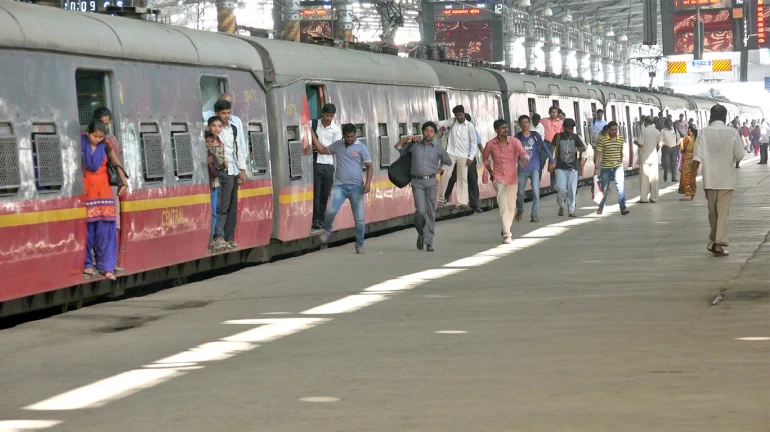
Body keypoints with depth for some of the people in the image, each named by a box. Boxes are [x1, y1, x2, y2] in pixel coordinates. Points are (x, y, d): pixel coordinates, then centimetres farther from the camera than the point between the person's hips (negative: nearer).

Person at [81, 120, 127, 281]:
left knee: (106, 228, -3)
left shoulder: (106, 146, 2)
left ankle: (106, 266, 2)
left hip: (103, 191, 3)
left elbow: (117, 164, 12)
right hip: (85, 190, -3)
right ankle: (86, 264, 11)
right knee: (86, 228, -1)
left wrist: (124, 182, 17)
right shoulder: (80, 144, -7)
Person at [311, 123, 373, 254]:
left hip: (356, 187, -1)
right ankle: (327, 230, 8)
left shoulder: (361, 147, 1)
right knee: (331, 210, -21)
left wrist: (368, 182, -16)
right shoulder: (337, 145, 9)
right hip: (340, 186, 1)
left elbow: (369, 166, -1)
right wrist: (312, 134, 11)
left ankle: (359, 246, 14)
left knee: (360, 219, 1)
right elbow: (322, 150, 17)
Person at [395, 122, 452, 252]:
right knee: (420, 211, -12)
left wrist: (439, 170, 11)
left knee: (430, 212, -1)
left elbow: (448, 162, 22)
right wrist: (408, 138, 4)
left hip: (431, 182, 1)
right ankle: (421, 234, 13)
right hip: (417, 182, -1)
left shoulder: (438, 149, 8)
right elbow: (398, 147, 16)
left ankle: (429, 242, 4)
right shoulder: (414, 146, 8)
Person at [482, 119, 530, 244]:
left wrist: (525, 159, -43)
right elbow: (485, 158, 13)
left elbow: (524, 153, -21)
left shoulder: (514, 142, -8)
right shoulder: (490, 144, -6)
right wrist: (491, 172, 9)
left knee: (511, 206, 12)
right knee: (503, 205, -15)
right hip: (498, 179, -2)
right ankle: (507, 234, -18)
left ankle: (506, 230, 33)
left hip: (512, 178, 2)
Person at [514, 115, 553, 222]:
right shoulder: (517, 137, 3)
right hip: (522, 168, 1)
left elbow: (544, 147, -4)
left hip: (534, 167, -1)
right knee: (520, 192, 7)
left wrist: (552, 160, -11)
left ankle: (534, 214, -9)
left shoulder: (536, 136, 1)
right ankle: (520, 211, 33)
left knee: (536, 191, -13)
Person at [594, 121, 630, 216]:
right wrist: (596, 168, -11)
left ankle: (623, 208, -11)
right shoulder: (603, 141, -7)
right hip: (606, 168, -1)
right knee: (604, 188, 10)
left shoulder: (621, 140, 3)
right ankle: (601, 207, 28)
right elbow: (599, 154, -7)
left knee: (621, 187, -10)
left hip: (618, 167, 2)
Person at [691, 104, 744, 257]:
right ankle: (719, 244, -10)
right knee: (723, 212, -1)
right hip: (726, 179, -2)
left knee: (712, 211, 16)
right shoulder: (733, 133, -5)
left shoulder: (704, 132, -4)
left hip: (709, 179, 2)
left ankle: (713, 241, 27)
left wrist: (693, 176, -6)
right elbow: (739, 156, -2)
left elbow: (697, 157, -9)